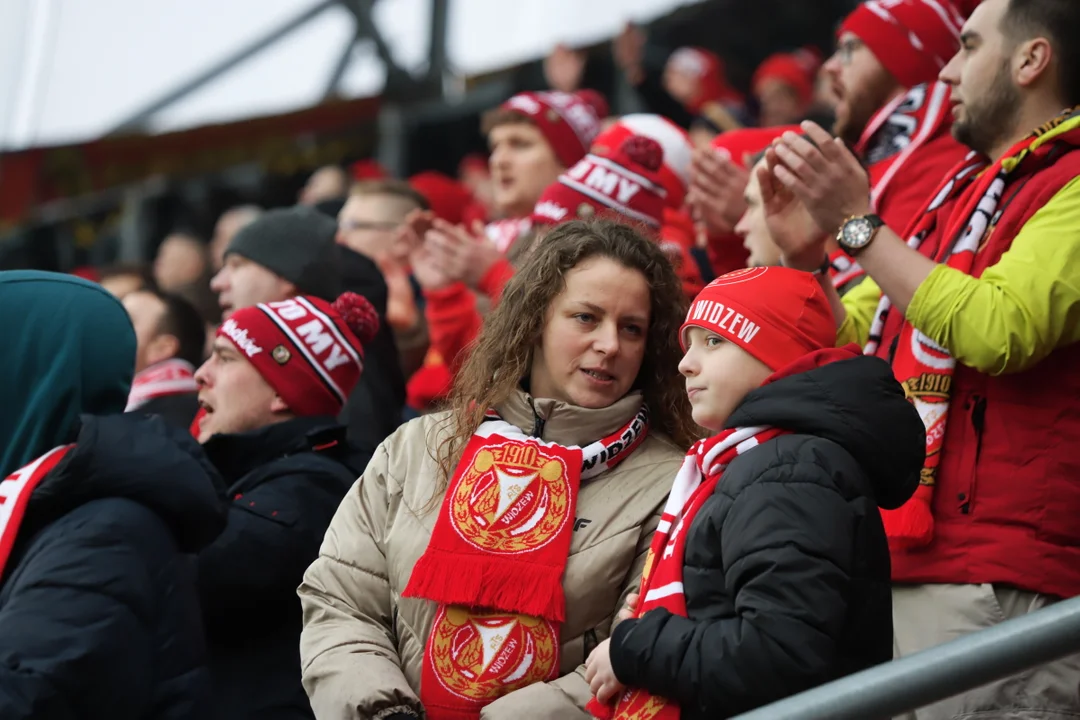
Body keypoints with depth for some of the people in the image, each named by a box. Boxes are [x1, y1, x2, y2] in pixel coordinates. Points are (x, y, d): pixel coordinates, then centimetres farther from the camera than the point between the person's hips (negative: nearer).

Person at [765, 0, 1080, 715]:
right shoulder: (967, 187, 22)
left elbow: (996, 329, -23)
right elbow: (841, 333, 24)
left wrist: (857, 223, -15)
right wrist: (799, 248, 5)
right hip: (904, 559, 9)